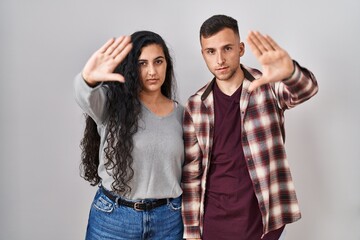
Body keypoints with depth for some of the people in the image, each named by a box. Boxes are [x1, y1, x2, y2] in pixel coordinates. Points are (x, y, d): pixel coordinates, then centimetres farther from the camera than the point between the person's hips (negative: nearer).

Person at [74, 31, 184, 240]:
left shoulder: (180, 112, 3)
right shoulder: (113, 103, -7)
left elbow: (184, 169, 9)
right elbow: (86, 98, -30)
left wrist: (189, 221, 10)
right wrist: (88, 79, -51)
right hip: (112, 217, -2)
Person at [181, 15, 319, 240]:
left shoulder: (269, 86, -6)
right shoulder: (195, 106, -1)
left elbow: (306, 88, -28)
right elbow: (191, 172, 1)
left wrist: (289, 72, -50)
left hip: (265, 218, -1)